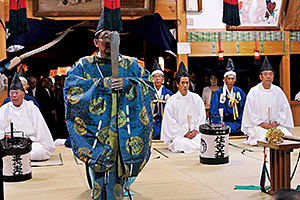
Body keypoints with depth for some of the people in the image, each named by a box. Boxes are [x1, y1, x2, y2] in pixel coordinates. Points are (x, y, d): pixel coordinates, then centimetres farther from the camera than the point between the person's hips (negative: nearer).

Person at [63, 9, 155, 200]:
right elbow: (72, 87, -5)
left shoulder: (131, 65, 13)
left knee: (119, 174, 4)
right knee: (100, 180, -6)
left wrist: (127, 84, -13)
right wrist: (100, 84, -13)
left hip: (124, 132, 2)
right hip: (96, 127, -1)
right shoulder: (84, 66, 9)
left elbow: (149, 84, 4)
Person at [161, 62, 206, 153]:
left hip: (195, 132, 3)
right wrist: (184, 133, -11)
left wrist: (196, 130, -7)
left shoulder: (196, 98, 10)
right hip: (179, 133, -3)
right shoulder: (172, 100, 2)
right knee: (183, 145, -33)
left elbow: (202, 117, 8)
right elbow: (170, 121, -3)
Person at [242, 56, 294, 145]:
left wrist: (276, 122, -5)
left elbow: (285, 109, 10)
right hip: (257, 125, -3)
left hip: (276, 125, 3)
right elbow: (249, 112, -4)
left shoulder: (278, 91, 9)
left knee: (286, 135, -22)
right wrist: (261, 123, -11)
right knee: (265, 137, -31)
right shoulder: (253, 91, -2)